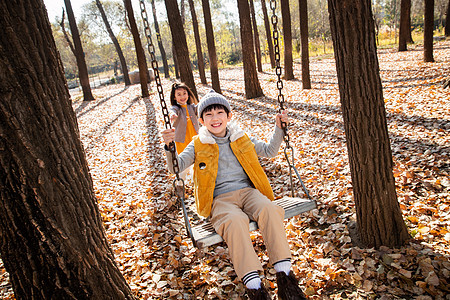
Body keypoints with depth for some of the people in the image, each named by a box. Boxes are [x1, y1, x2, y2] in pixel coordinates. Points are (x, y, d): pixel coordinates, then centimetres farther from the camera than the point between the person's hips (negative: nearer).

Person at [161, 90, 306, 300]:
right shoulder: (198, 146, 10)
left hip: (247, 191, 3)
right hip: (220, 200, -2)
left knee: (269, 209, -31)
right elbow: (176, 166, 0)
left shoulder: (241, 138, 18)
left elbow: (269, 151, 25)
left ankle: (284, 275, -27)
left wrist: (279, 128, 13)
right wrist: (169, 148, -19)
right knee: (235, 221, -36)